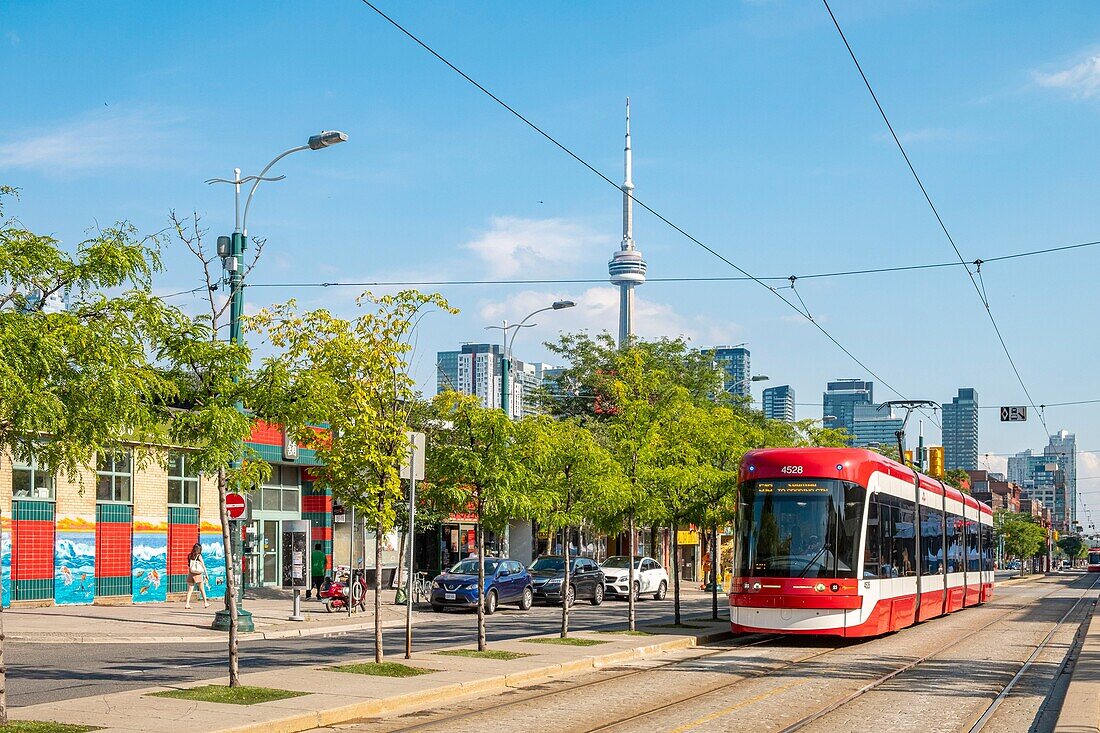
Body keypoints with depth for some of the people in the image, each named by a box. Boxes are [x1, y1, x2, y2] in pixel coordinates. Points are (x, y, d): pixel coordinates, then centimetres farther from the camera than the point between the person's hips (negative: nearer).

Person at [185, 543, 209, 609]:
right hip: (198, 574, -3)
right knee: (202, 590, 10)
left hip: (191, 574, 3)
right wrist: (206, 574, 4)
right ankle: (205, 603, 18)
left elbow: (189, 566, 8)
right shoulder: (199, 556, -7)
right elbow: (203, 566, -2)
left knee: (190, 590, 3)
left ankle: (187, 604, -7)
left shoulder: (190, 556, 4)